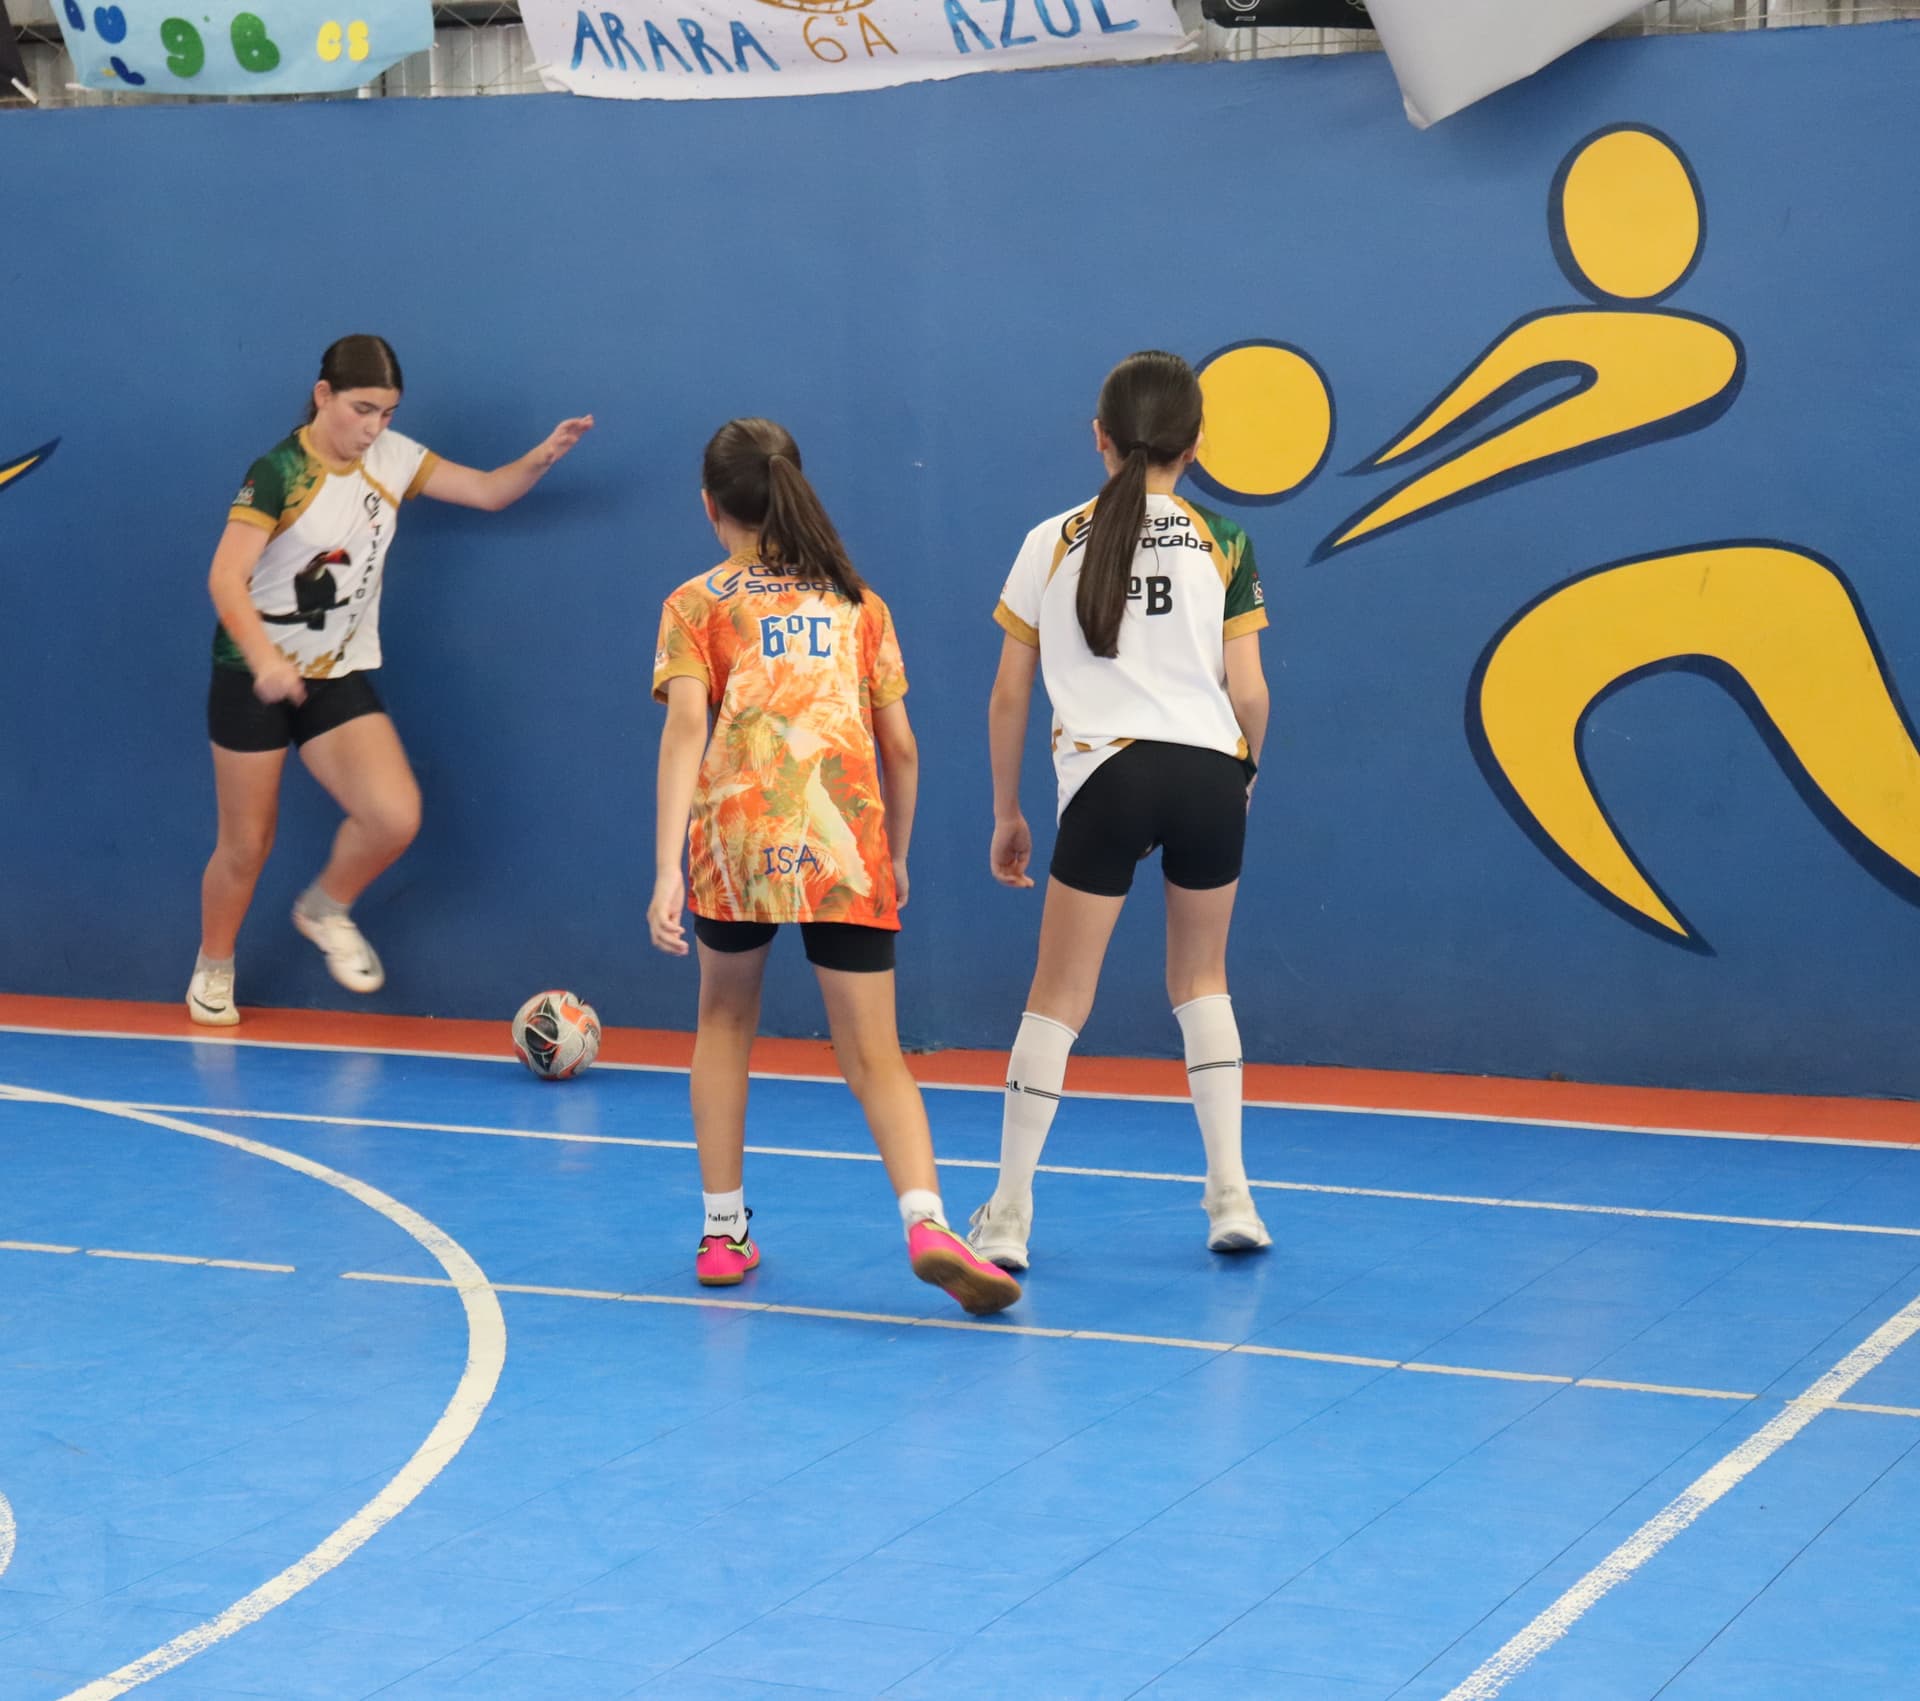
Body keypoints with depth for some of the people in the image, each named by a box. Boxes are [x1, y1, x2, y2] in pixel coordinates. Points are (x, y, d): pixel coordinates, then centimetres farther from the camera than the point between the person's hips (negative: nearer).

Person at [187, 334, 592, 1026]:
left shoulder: (392, 458, 1)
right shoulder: (280, 471, -16)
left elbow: (487, 490, 4)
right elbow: (226, 579, -23)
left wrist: (542, 456, -16)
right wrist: (263, 658, -38)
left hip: (340, 677, 4)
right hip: (255, 676, -4)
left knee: (395, 817, -17)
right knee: (246, 846, 3)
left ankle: (327, 909, 12)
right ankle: (212, 969, 29)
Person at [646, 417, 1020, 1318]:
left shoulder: (698, 603, 9)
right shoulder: (859, 603, 17)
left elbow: (685, 730, -6)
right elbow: (901, 749, 15)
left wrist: (667, 871, -13)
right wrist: (895, 857, 29)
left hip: (738, 839, -1)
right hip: (846, 851, 1)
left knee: (725, 1023, 23)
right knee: (876, 1059, 2)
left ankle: (723, 1232, 23)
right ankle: (926, 1222, -22)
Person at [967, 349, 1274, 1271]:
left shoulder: (1051, 542, 5)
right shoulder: (1222, 545, 4)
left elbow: (1009, 695, 7)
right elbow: (1248, 693, 0)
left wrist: (1006, 813, 16)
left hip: (1107, 776, -1)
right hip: (1209, 773, 1)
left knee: (1058, 998, 6)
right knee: (1201, 981, 19)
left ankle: (1009, 1216, 5)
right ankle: (1230, 1195, 16)